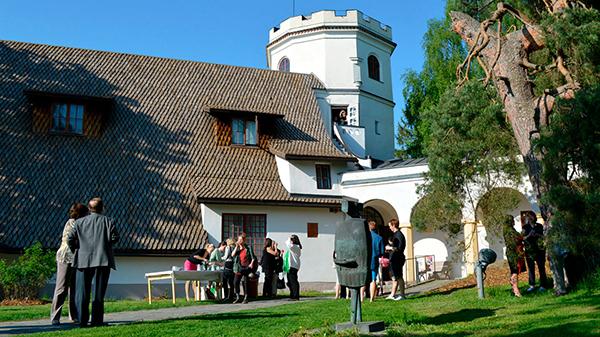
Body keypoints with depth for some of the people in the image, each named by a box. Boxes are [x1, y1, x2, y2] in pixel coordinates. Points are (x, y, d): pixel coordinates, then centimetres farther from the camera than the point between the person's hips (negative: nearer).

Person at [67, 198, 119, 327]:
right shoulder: (107, 221, 2)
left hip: (83, 260, 1)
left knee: (82, 292, 8)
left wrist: (75, 249, 16)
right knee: (99, 292, 4)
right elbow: (115, 237, -6)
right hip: (102, 259, -1)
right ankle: (96, 320, 2)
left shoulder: (79, 222, 6)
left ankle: (82, 320, 6)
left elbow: (70, 238, -1)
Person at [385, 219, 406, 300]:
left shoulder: (399, 235, -16)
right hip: (394, 259, 10)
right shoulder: (395, 234, 14)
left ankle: (402, 295, 3)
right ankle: (392, 295, 20)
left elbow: (400, 248, -22)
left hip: (398, 259, -10)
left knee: (399, 277, -4)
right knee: (394, 277, 14)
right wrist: (389, 247, 10)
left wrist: (390, 248, -14)